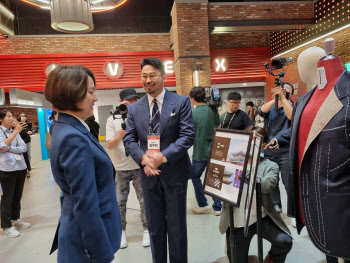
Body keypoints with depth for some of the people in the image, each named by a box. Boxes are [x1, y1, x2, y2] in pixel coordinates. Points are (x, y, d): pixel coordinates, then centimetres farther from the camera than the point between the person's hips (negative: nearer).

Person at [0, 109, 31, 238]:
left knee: (17, 196, 15)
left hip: (21, 167, 5)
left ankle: (16, 219, 32)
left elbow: (24, 147, 2)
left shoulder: (15, 132, 12)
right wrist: (15, 132, -25)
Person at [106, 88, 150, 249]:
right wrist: (121, 133, -25)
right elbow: (110, 145, -8)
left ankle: (146, 229, 25)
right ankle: (121, 230, 28)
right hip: (121, 167, 1)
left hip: (139, 165, 0)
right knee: (120, 201, 10)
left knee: (144, 199, 7)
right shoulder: (112, 120, -1)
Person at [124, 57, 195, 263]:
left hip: (174, 173, -3)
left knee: (177, 227, 12)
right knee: (155, 228, 17)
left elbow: (188, 135, -10)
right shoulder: (134, 108, 7)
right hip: (149, 175, 3)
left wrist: (163, 157, -21)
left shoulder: (181, 102, -3)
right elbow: (130, 140, 4)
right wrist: (143, 158, -16)